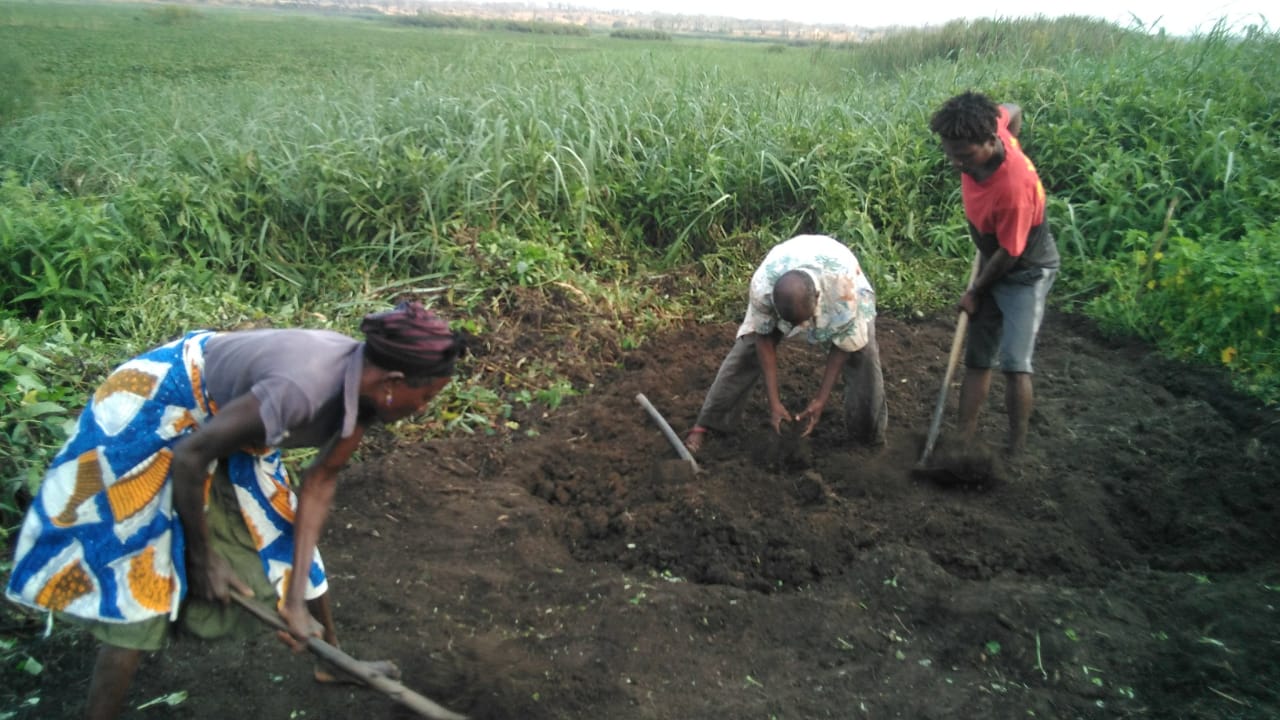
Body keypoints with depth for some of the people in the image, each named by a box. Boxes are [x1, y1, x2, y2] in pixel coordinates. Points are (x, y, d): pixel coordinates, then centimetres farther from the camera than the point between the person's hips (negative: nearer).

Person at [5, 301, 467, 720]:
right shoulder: (302, 388, -39)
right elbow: (190, 455, -29)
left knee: (282, 540, 16)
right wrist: (202, 556, -13)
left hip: (220, 417, 8)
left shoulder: (363, 386, -14)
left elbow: (319, 484, -7)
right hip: (153, 417, -8)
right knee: (140, 582, -5)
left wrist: (295, 599, -7)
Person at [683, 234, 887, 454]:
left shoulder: (846, 287, -44)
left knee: (863, 353, -16)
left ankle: (869, 435, 6)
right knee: (747, 349, -10)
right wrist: (774, 401, -23)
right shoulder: (762, 285, -40)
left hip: (836, 291, -1)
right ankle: (705, 425, 0)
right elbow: (764, 338, -23)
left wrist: (821, 399, -26)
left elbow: (844, 344, -27)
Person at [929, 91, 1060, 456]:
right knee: (977, 359, 9)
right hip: (994, 266, 8)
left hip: (1027, 273, -8)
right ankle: (964, 440, 16)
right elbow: (1013, 110, 8)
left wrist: (975, 292, -9)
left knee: (1014, 363, -16)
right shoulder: (990, 126, -17)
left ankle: (1016, 452, -7)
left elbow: (1010, 253, -24)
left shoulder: (1013, 186, -37)